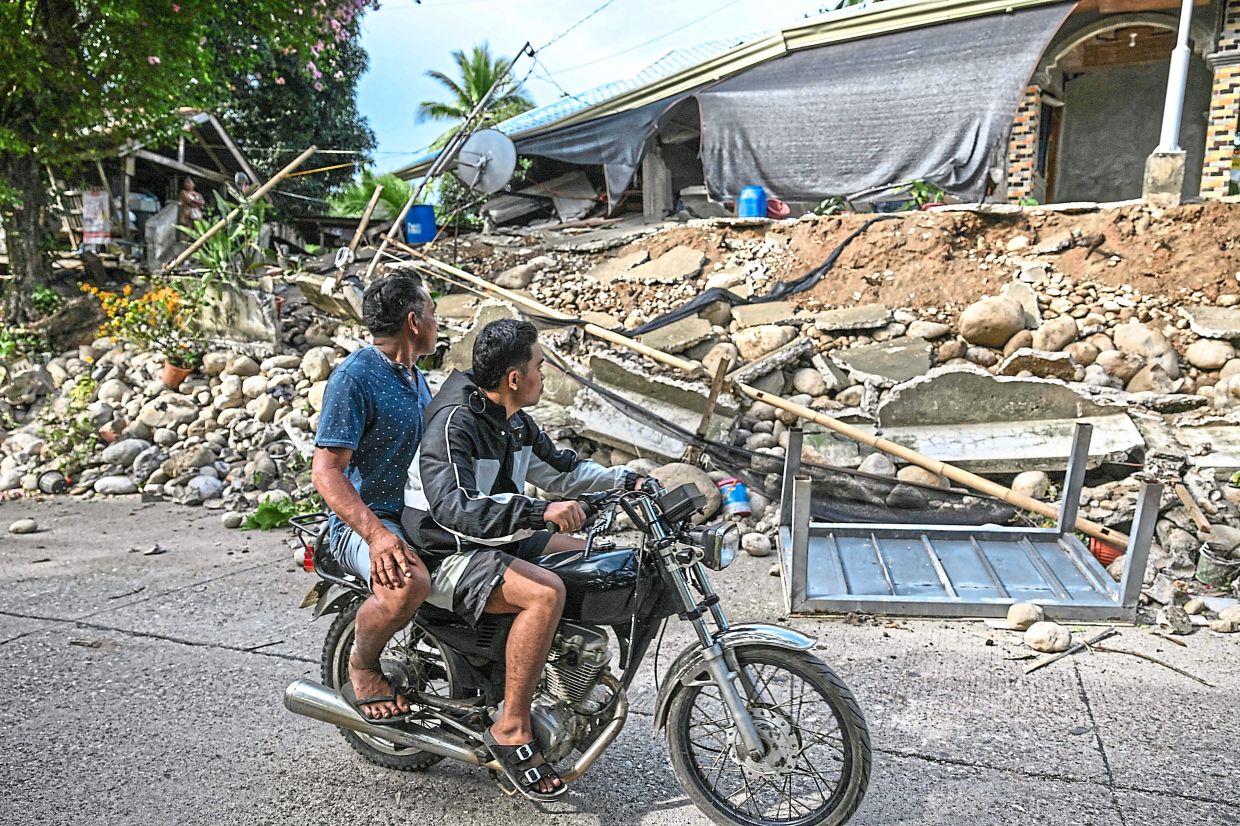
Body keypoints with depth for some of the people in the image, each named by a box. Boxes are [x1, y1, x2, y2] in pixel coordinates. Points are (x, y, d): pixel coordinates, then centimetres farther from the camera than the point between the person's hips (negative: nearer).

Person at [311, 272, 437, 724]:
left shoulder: (415, 377, 14)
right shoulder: (354, 376, -15)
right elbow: (325, 471, -20)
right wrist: (376, 534, -33)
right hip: (362, 521, -9)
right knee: (409, 583, -36)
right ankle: (362, 670, -5)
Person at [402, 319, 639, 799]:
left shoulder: (514, 421, 7)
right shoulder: (453, 422, -23)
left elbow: (558, 469, 19)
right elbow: (453, 508, -36)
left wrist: (628, 480, 10)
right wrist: (539, 511, -45)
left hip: (496, 539, 10)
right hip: (445, 555, -10)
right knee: (545, 593, -32)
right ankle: (511, 731, -18)